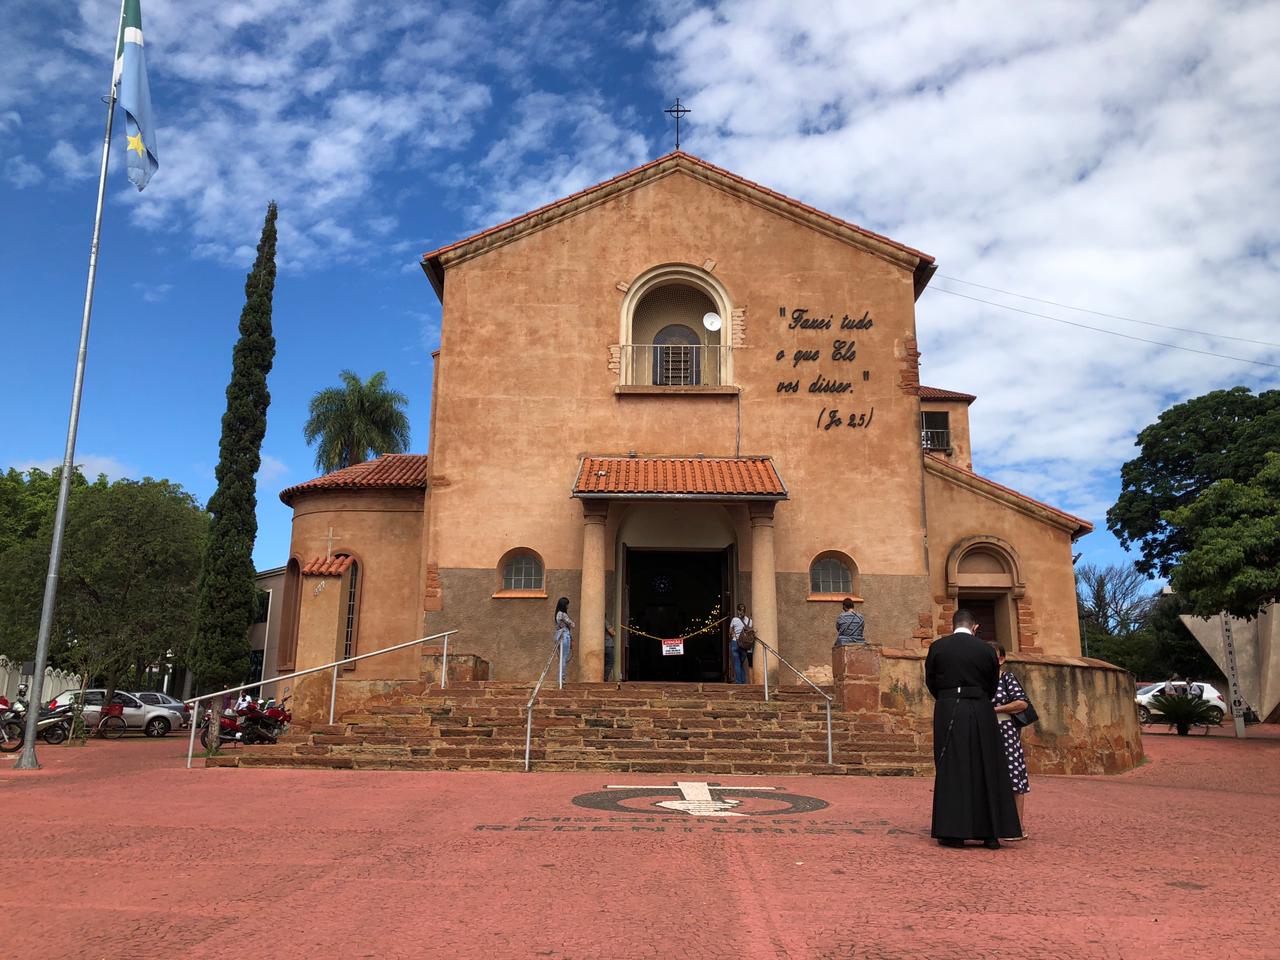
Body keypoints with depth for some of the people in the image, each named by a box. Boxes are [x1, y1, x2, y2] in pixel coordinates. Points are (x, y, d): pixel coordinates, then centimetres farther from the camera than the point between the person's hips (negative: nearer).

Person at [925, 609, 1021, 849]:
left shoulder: (937, 647, 0)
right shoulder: (986, 650, 1)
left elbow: (930, 681, 7)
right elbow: (993, 685, 10)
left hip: (948, 712, -1)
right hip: (981, 712, 1)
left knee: (951, 772, 4)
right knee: (986, 771, 10)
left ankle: (953, 833, 3)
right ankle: (991, 833, 13)